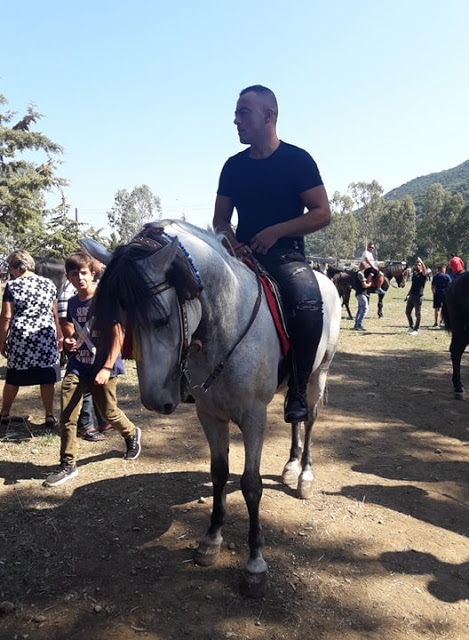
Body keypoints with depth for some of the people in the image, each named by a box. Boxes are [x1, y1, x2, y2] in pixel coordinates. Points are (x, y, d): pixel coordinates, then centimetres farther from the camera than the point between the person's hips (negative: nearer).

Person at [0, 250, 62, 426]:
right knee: (47, 379, 6)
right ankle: (49, 416, 11)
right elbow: (55, 314, 9)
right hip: (46, 337, 2)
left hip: (20, 338, -1)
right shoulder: (49, 284, 5)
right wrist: (59, 335, 19)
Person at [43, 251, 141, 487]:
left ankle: (132, 434, 41)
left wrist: (107, 368, -20)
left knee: (108, 412, 10)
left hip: (102, 366, -5)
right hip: (77, 366, 5)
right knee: (67, 415, -1)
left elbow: (118, 336, -14)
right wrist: (68, 340, -2)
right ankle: (68, 465, 12)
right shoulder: (72, 302, 6)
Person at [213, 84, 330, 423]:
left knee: (308, 303, -34)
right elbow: (220, 218, 17)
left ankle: (297, 389, -15)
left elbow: (322, 214, -6)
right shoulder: (233, 166, 12)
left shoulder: (297, 159, -1)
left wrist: (276, 231, -16)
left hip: (286, 255, -5)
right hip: (243, 255, 5)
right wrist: (229, 240, -6)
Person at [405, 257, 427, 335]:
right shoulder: (414, 274, 15)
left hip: (418, 296, -7)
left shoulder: (423, 275, -4)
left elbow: (424, 270, -28)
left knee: (418, 313, 0)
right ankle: (411, 327, 26)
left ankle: (416, 329, 7)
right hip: (411, 296, 7)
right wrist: (408, 294, 19)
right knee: (407, 312, 10)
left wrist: (421, 262, -37)